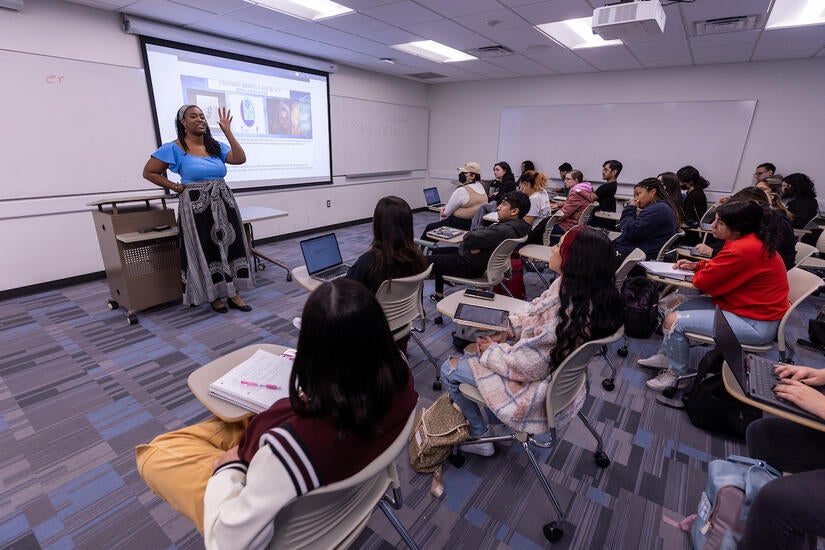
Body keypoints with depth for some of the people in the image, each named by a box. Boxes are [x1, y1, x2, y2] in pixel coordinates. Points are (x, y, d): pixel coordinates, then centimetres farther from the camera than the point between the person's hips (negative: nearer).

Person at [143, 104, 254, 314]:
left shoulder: (216, 146, 10)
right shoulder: (174, 148, -2)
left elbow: (240, 159, -6)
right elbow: (148, 172, 1)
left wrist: (227, 132, -5)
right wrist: (176, 187, -4)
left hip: (224, 203, 4)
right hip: (197, 206, -4)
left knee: (230, 244, 1)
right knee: (206, 250, 0)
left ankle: (233, 293, 9)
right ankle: (215, 296, 13)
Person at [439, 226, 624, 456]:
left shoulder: (566, 314, -38)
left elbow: (524, 365, -29)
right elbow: (533, 312, 4)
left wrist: (491, 350, -13)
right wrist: (505, 331, -6)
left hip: (536, 384, -9)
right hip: (552, 364, 9)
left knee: (450, 369, 3)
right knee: (471, 350, 20)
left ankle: (479, 437, 22)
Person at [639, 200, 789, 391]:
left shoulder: (744, 250, -29)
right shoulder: (747, 240, 1)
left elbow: (704, 282, -20)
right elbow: (720, 267, 18)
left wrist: (696, 274, 2)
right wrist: (696, 265, 4)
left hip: (756, 324, -10)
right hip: (751, 306, 10)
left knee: (673, 320, -16)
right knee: (681, 306, 13)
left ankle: (678, 372, 7)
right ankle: (667, 356, 23)